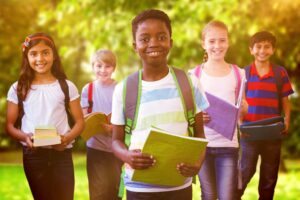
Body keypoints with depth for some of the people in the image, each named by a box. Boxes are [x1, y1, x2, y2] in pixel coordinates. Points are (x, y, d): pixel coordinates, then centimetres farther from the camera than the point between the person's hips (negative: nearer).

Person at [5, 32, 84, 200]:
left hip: (62, 153, 0)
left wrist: (67, 138, -15)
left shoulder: (67, 86, 2)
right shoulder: (18, 89, 4)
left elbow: (80, 121, 5)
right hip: (33, 155, 1)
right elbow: (10, 125, 6)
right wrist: (24, 137, -15)